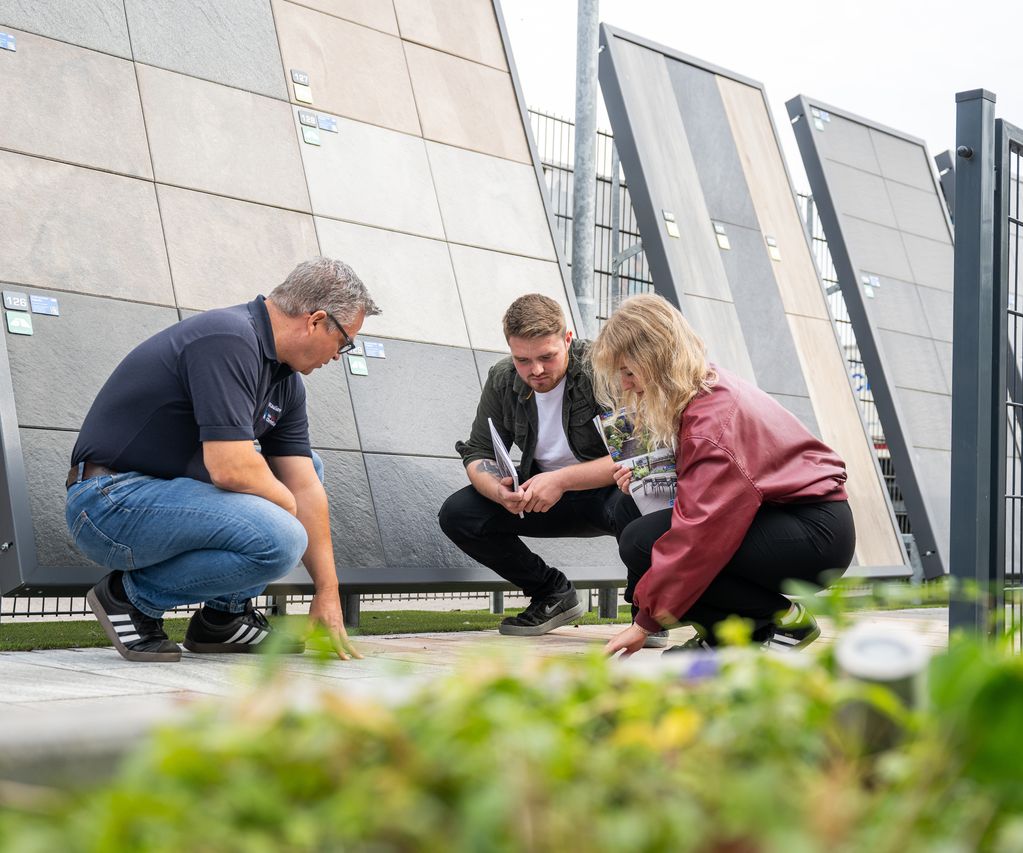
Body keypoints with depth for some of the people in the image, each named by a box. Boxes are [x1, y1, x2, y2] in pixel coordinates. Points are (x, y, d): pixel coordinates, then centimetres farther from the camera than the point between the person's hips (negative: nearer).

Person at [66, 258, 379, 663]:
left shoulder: (285, 380, 10)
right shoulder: (229, 341, -21)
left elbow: (304, 487, 8)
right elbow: (231, 468, -28)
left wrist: (327, 597, 5)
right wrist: (285, 501, -6)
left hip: (167, 489, 10)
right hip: (111, 502, -10)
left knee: (306, 466, 18)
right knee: (278, 539, -27)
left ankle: (223, 615, 13)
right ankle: (131, 596, -6)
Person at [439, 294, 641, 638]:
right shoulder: (502, 380, -5)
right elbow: (477, 454, -1)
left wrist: (562, 480, -34)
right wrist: (501, 492, -25)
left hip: (607, 491, -5)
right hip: (543, 494, 6)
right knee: (456, 515, -12)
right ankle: (553, 595, 6)